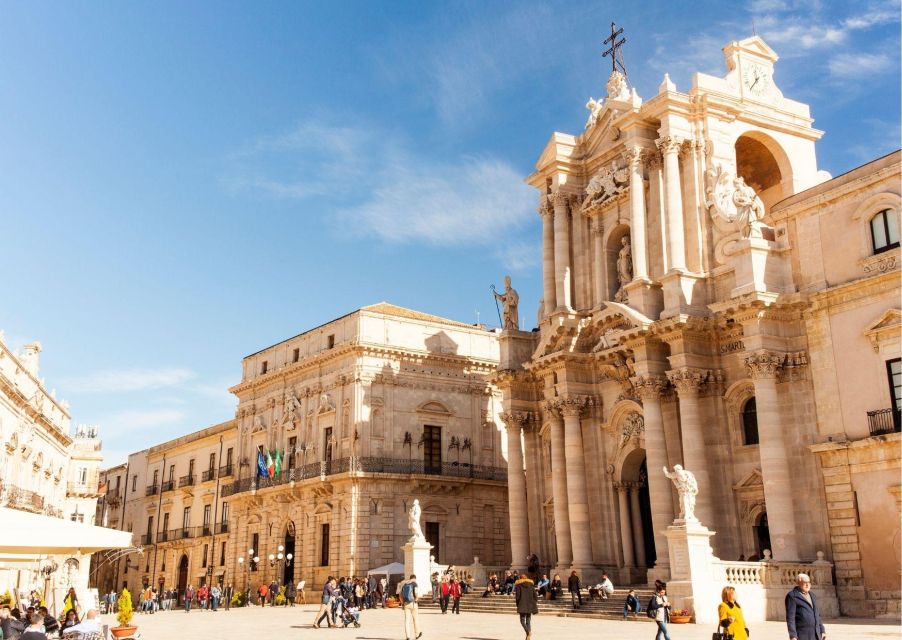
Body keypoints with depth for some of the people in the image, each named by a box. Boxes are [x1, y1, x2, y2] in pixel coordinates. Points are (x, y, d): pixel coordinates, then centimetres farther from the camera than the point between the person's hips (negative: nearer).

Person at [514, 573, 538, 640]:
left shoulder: (518, 585, 0)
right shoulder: (531, 585, 11)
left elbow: (517, 596, -7)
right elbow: (535, 596, 7)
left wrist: (518, 605, 3)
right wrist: (534, 604, 13)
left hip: (522, 606, -4)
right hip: (530, 606, 4)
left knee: (522, 620, 0)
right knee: (528, 621, 11)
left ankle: (528, 632, -25)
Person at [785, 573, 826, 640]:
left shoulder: (811, 595, 16)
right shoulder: (792, 596, -9)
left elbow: (817, 615, 20)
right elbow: (790, 617, -15)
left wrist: (822, 631, 13)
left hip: (815, 634, 7)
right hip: (801, 634, -7)